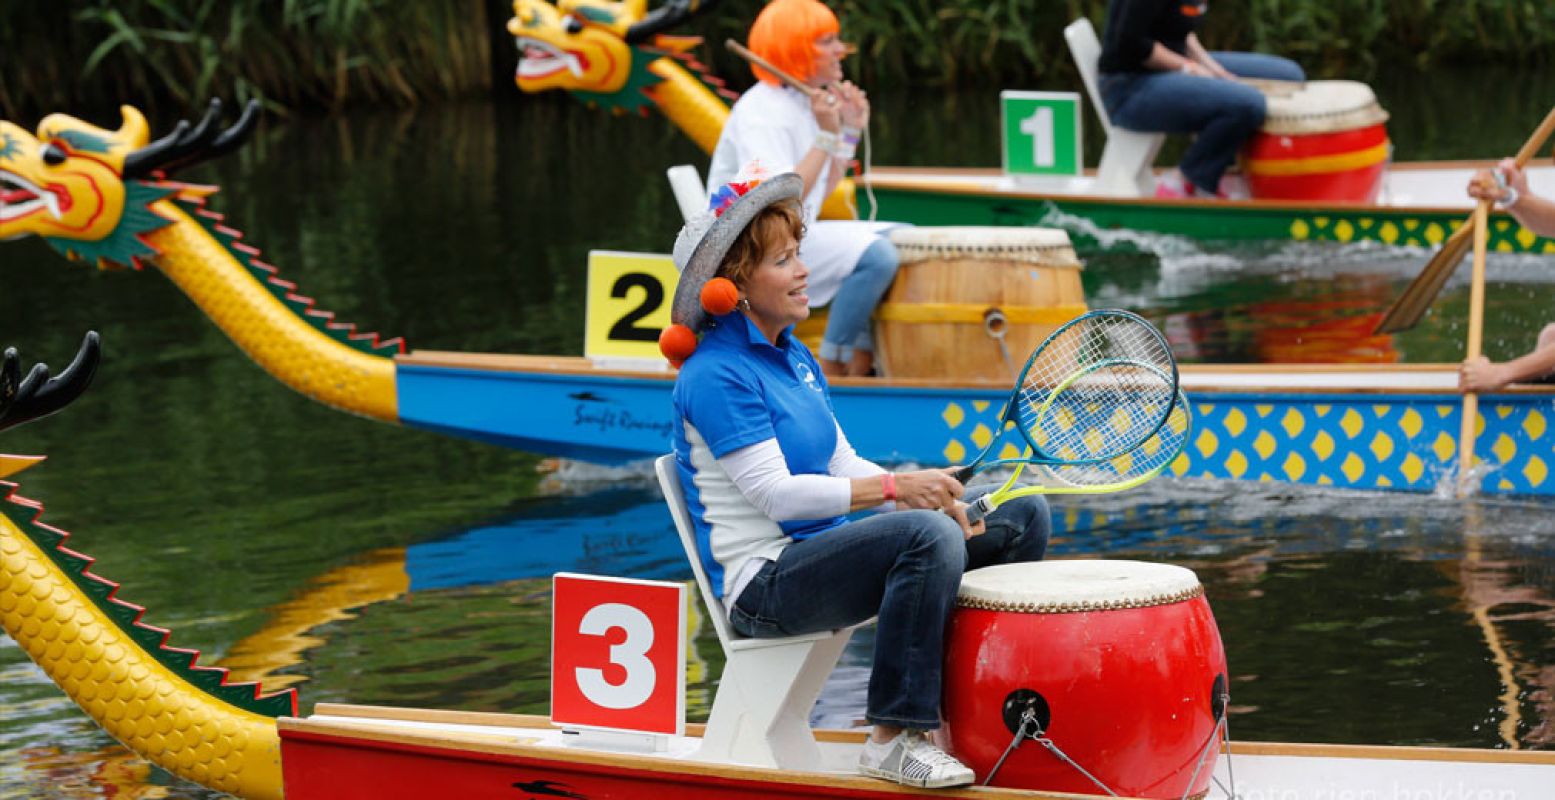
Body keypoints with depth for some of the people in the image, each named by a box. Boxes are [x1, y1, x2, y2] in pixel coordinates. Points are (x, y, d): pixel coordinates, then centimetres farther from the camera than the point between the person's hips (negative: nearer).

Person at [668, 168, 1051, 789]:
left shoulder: (794, 357, 15)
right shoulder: (716, 376, -14)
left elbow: (842, 465, 13)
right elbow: (776, 494, -21)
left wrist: (930, 497, -4)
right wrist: (896, 488, -25)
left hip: (822, 553, 10)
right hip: (763, 586, -9)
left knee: (1021, 516, 6)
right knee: (928, 538, -36)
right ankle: (896, 739, -29)